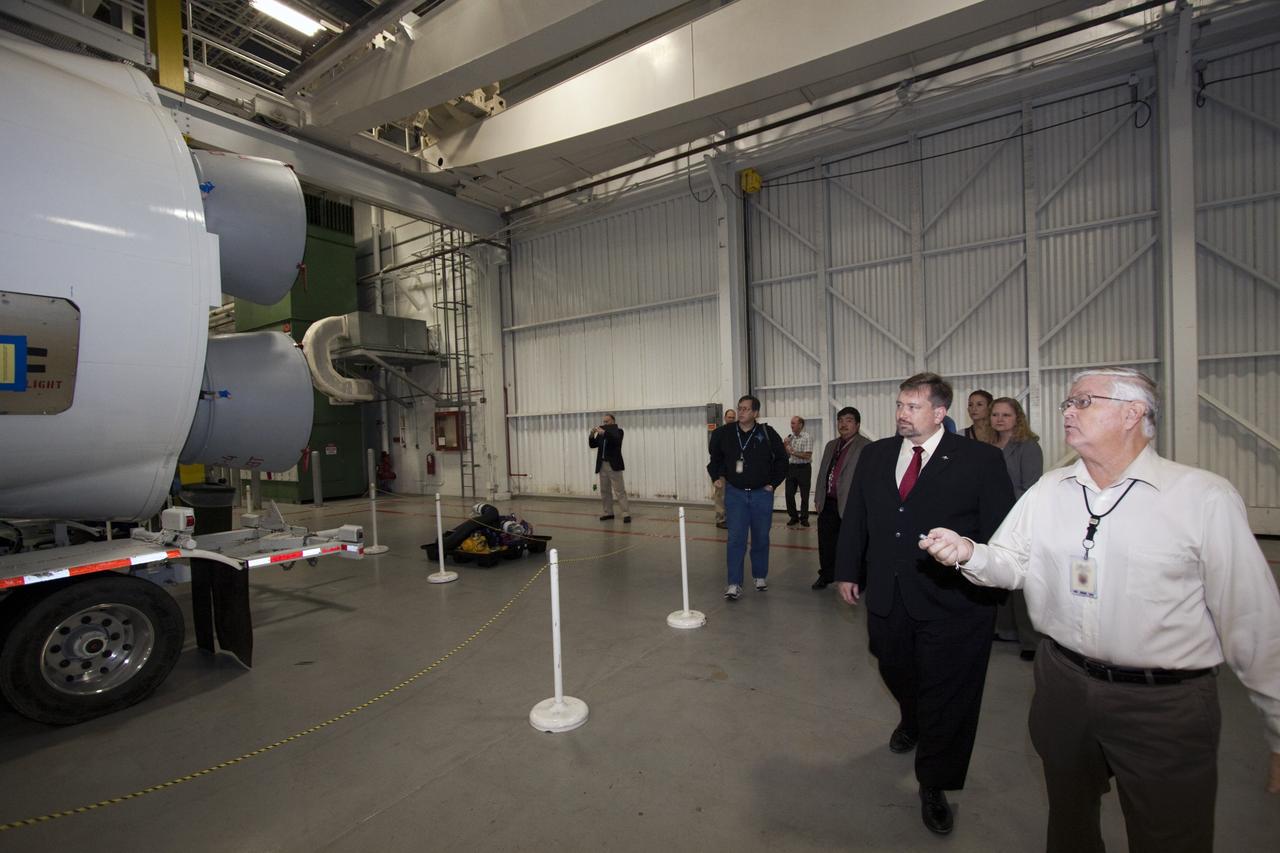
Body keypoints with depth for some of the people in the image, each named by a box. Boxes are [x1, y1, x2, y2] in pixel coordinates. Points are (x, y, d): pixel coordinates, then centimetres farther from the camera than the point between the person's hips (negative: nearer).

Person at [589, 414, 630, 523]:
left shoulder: (618, 431, -2)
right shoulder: (601, 433, 13)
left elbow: (616, 440, -23)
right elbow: (592, 445, 8)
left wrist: (604, 432, -32)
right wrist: (592, 435, -10)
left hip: (614, 466, -6)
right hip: (602, 466, 6)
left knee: (620, 491, -8)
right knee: (605, 491, 9)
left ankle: (626, 514, -8)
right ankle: (608, 513, 18)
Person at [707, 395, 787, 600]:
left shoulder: (768, 434, -6)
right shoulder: (724, 433, -4)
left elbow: (781, 459, 6)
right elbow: (715, 458, 14)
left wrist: (774, 482, 2)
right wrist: (717, 477, 2)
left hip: (761, 494, 0)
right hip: (735, 493, 0)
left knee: (761, 538, 12)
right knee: (736, 539, -4)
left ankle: (760, 577, 29)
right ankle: (734, 584, 1)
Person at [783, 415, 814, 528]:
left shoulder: (807, 437, -6)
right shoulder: (790, 437, 9)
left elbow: (807, 456, -14)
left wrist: (793, 452, -15)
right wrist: (785, 446, -3)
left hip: (804, 468, -5)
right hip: (791, 467, 5)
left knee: (804, 495, 4)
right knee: (789, 494, 4)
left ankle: (804, 518, 16)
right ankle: (794, 517, 18)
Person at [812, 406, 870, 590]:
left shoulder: (866, 447, -8)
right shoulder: (831, 445, 17)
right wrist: (818, 498, 16)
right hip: (828, 503, 7)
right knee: (826, 543, 15)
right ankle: (826, 575, 31)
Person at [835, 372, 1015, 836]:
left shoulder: (981, 460, -10)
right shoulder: (874, 455, 2)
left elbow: (1000, 533, -8)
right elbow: (854, 517, 7)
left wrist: (987, 588, -9)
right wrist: (848, 571, 6)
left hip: (953, 604, -4)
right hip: (886, 596, 5)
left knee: (945, 694, 10)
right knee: (897, 675, 24)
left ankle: (934, 785, 32)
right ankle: (911, 722, 58)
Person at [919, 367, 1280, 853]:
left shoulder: (1205, 498, -12)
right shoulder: (1047, 491, 0)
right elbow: (1011, 564, 2)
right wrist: (968, 554, -19)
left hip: (1166, 704, -3)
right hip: (1062, 684, 4)